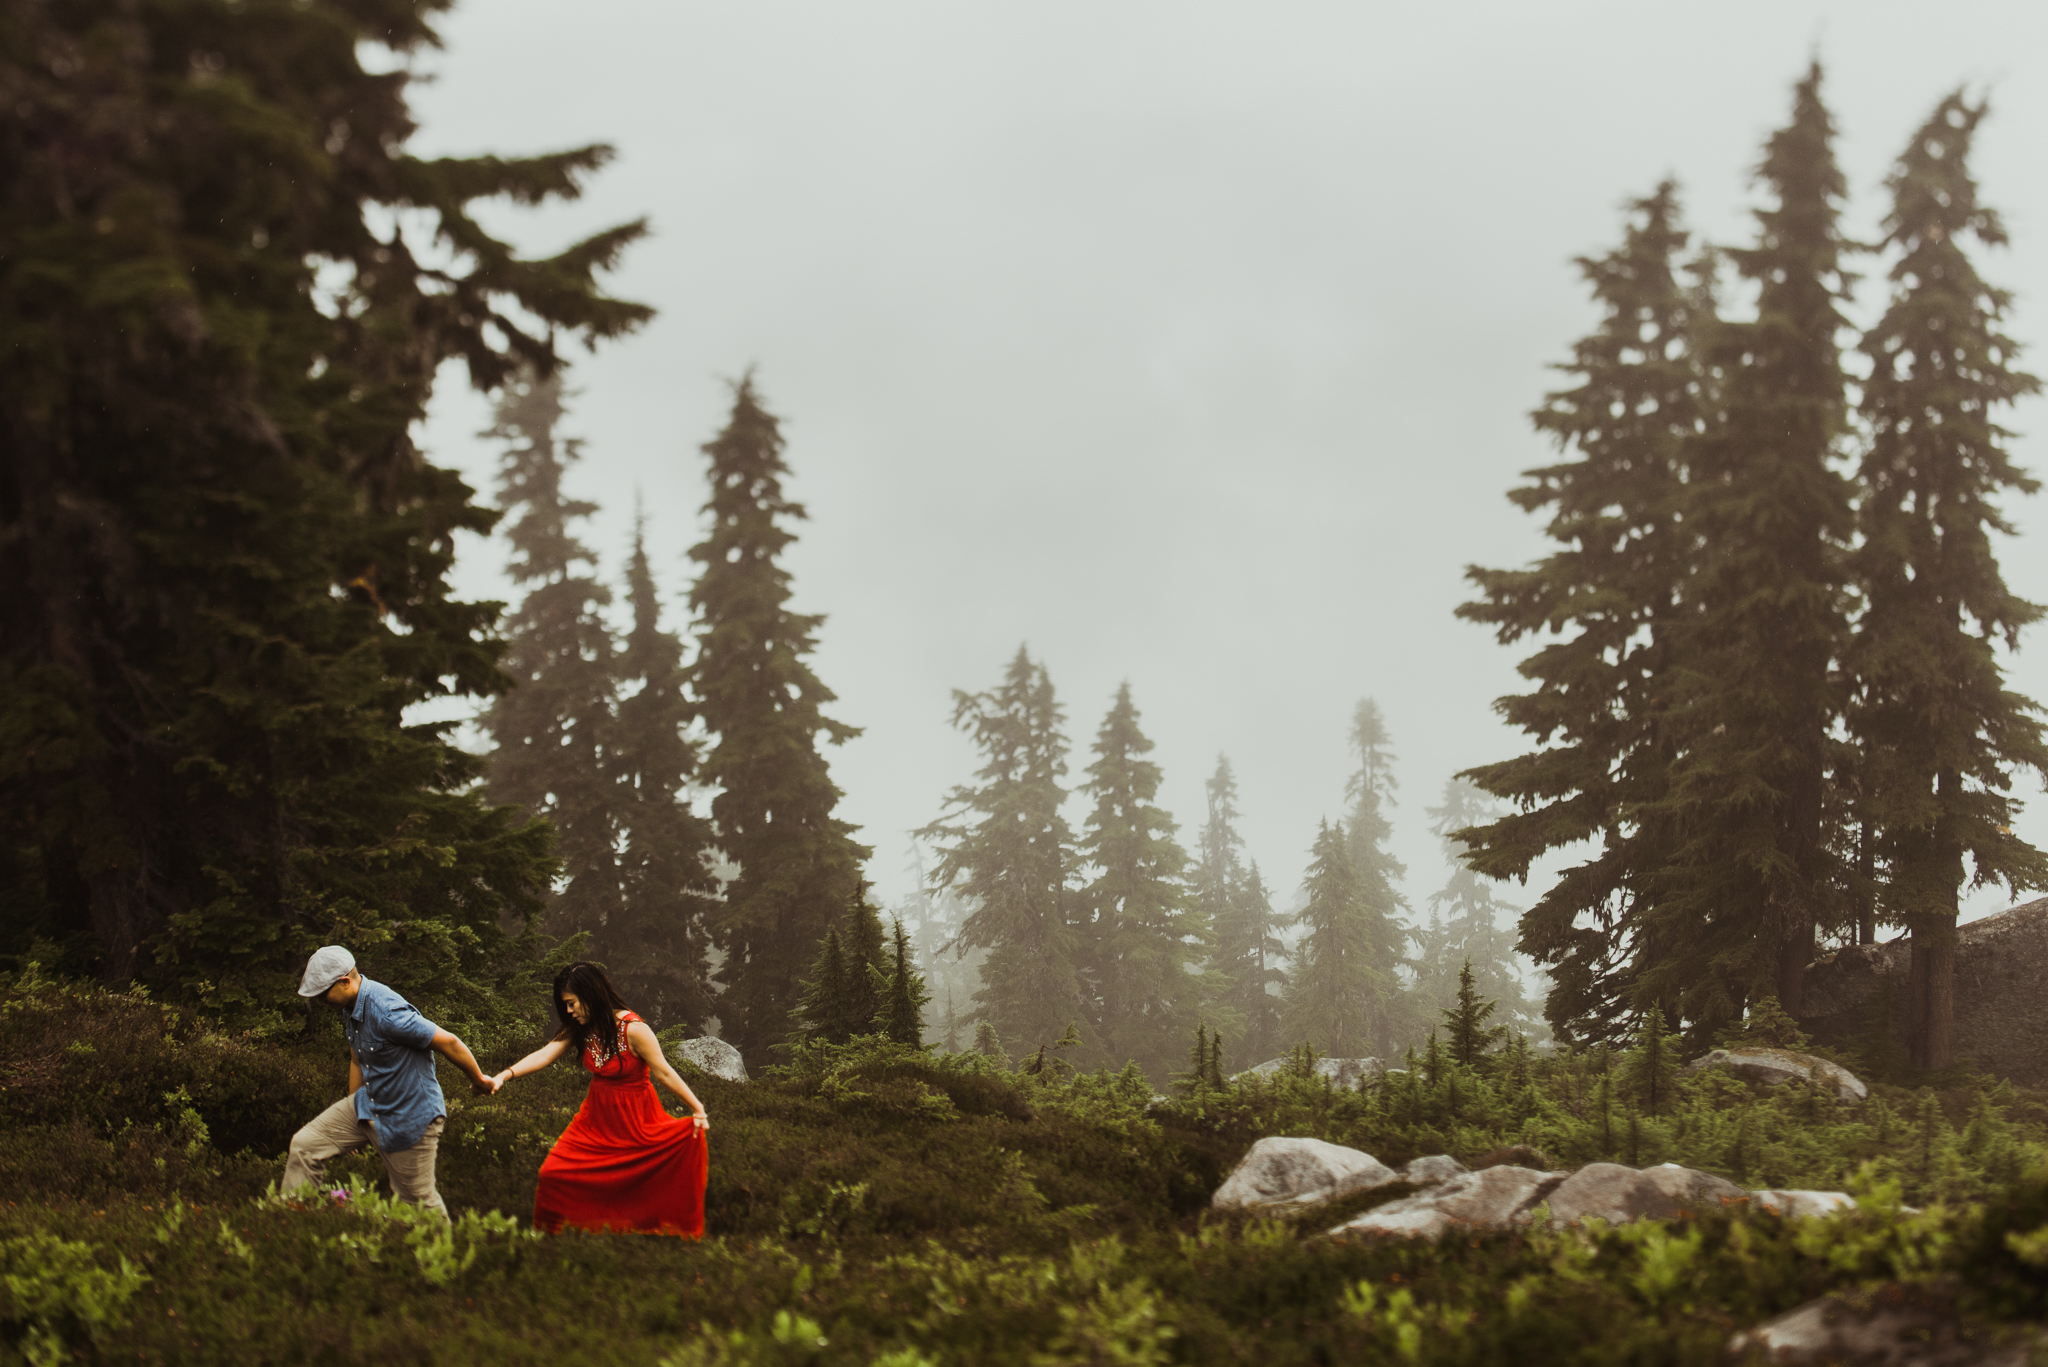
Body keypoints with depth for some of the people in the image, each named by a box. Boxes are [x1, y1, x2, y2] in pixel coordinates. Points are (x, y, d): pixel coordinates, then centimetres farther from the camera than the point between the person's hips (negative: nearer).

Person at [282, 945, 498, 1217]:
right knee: (304, 1145, 1)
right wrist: (351, 1116, 25)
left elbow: (448, 1043, -26)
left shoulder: (386, 1012, -32)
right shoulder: (350, 1007, -1)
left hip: (409, 1118, -8)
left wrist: (479, 1081, -10)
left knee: (418, 1200, 5)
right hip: (369, 1105, 9)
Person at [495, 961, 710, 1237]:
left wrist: (698, 1109, -22)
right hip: (597, 1118, 6)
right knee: (554, 1174, -1)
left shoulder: (633, 1030, -21)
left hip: (636, 1121, -6)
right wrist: (504, 1076, -27)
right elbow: (544, 1055, -13)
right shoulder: (579, 1030, -3)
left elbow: (664, 1073, -18)